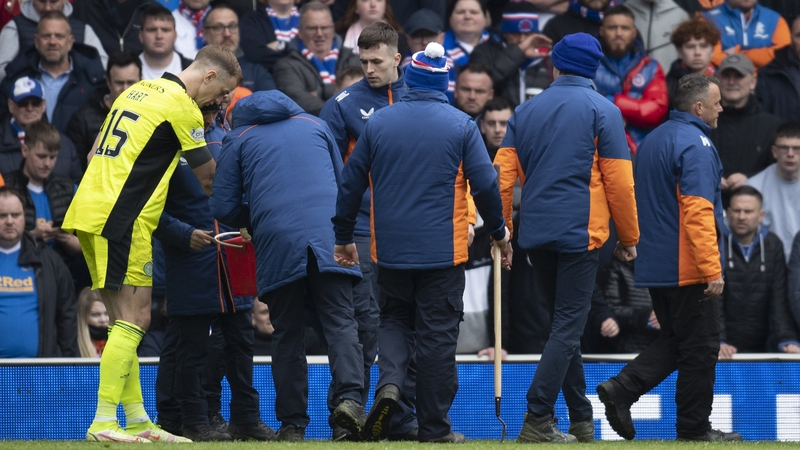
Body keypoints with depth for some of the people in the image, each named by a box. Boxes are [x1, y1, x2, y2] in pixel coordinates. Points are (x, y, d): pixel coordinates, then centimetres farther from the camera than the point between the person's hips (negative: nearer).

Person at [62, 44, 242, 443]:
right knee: (134, 319, -8)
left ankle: (137, 420, 13)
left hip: (88, 211, 9)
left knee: (126, 320, 12)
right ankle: (103, 422, -13)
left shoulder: (139, 90, 18)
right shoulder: (181, 106, -8)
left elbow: (95, 153, 22)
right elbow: (208, 178, -1)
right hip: (122, 222, -9)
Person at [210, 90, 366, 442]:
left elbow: (223, 207, 9)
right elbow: (343, 183, 29)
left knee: (287, 334, 7)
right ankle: (348, 397, -25)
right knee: (340, 321, -3)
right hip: (329, 237, 1)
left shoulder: (238, 138, 16)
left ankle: (293, 423, 4)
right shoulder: (315, 125, 23)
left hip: (276, 241, -1)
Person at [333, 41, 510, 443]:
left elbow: (350, 183, 5)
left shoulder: (378, 122, 1)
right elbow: (486, 185, -4)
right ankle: (434, 428, 6)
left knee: (394, 319, 19)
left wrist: (343, 237, 17)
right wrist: (499, 233, 12)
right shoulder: (461, 126, -4)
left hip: (390, 250, 2)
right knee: (438, 335, 4)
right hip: (443, 251, -2)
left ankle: (389, 381, -9)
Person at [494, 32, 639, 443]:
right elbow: (619, 181, -6)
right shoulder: (602, 111, -3)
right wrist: (629, 237, 4)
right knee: (568, 325, -4)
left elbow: (503, 175, 5)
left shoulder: (526, 111, 9)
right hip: (580, 232, -5)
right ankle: (537, 420, -14)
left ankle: (581, 419, 18)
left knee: (562, 321, 15)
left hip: (535, 235, 5)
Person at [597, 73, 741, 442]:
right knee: (699, 348, 1)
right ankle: (694, 430, 6)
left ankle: (622, 388, 0)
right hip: (688, 269, -9)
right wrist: (712, 268, -25)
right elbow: (698, 212, -24)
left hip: (655, 267, 9)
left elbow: (644, 201, 21)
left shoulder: (653, 141, 13)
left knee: (674, 339, 17)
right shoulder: (695, 145, -16)